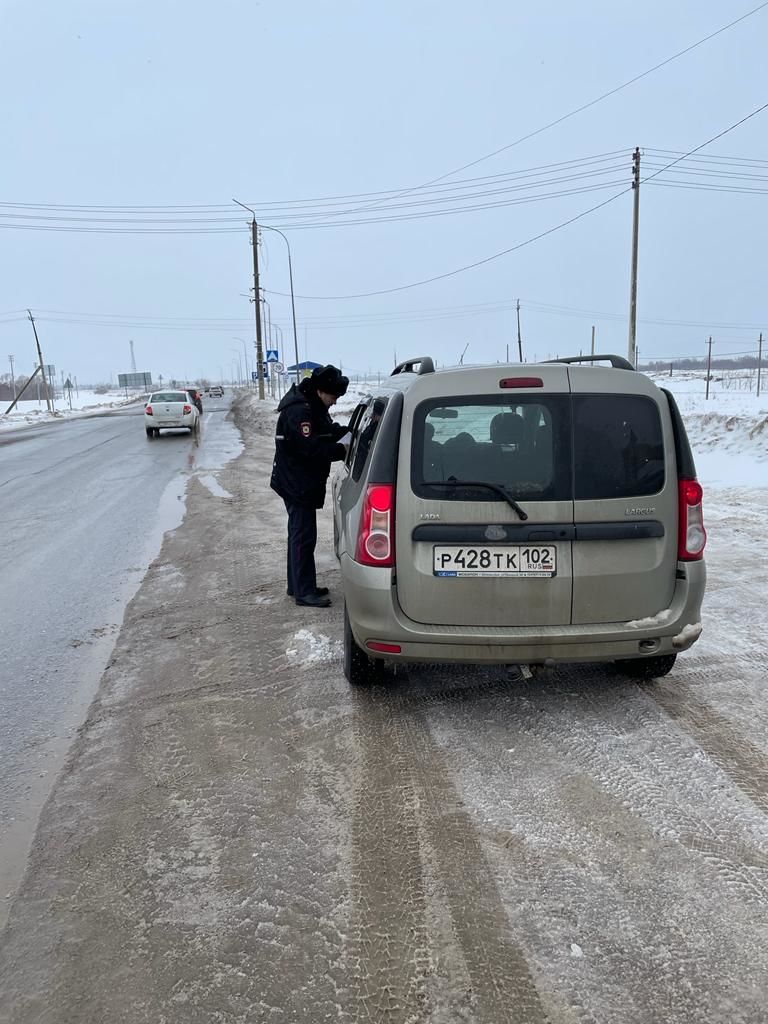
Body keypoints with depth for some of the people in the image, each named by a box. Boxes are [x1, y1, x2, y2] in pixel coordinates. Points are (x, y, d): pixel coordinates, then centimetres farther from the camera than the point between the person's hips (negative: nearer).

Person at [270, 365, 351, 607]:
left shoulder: (312, 407, 11)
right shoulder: (298, 412, -22)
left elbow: (330, 431, 18)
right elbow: (311, 448, -28)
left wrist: (349, 433, -1)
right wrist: (342, 449, -20)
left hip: (302, 484, 11)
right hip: (297, 485, -11)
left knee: (299, 534, 16)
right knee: (303, 537, -6)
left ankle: (298, 586, 26)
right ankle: (304, 592, 1)